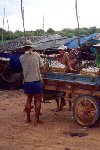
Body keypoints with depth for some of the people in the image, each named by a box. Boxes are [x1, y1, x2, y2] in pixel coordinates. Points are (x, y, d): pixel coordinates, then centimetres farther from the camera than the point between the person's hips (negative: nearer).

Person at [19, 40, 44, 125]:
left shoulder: (21, 57, -2)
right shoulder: (36, 55, -4)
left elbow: (24, 68, 7)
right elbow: (41, 66, 4)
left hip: (27, 82, 2)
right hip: (36, 81, -2)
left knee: (29, 100, 16)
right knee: (37, 100, 5)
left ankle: (28, 118, 21)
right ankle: (36, 119, 4)